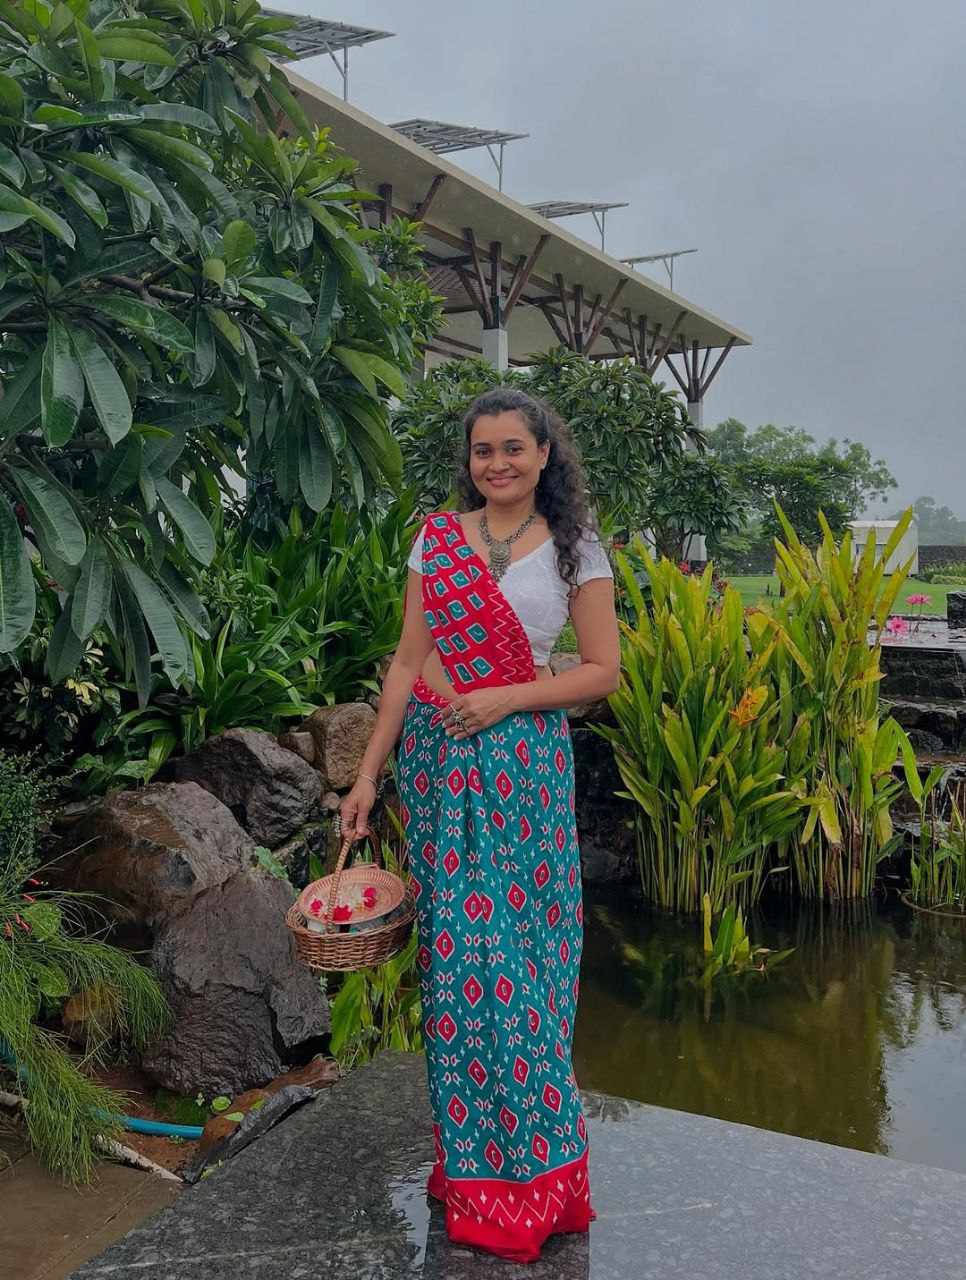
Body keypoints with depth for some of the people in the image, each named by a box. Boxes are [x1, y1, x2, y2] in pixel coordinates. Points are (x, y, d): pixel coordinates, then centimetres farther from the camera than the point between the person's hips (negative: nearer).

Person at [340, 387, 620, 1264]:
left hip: (522, 764, -2)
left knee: (514, 948, -1)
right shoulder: (437, 537, 7)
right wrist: (370, 771, 2)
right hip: (436, 760, 2)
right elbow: (409, 660, 6)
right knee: (452, 947, 4)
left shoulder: (575, 549, 3)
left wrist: (507, 697, -13)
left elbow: (603, 671, 1)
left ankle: (528, 1163, 17)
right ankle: (473, 1156, 21)